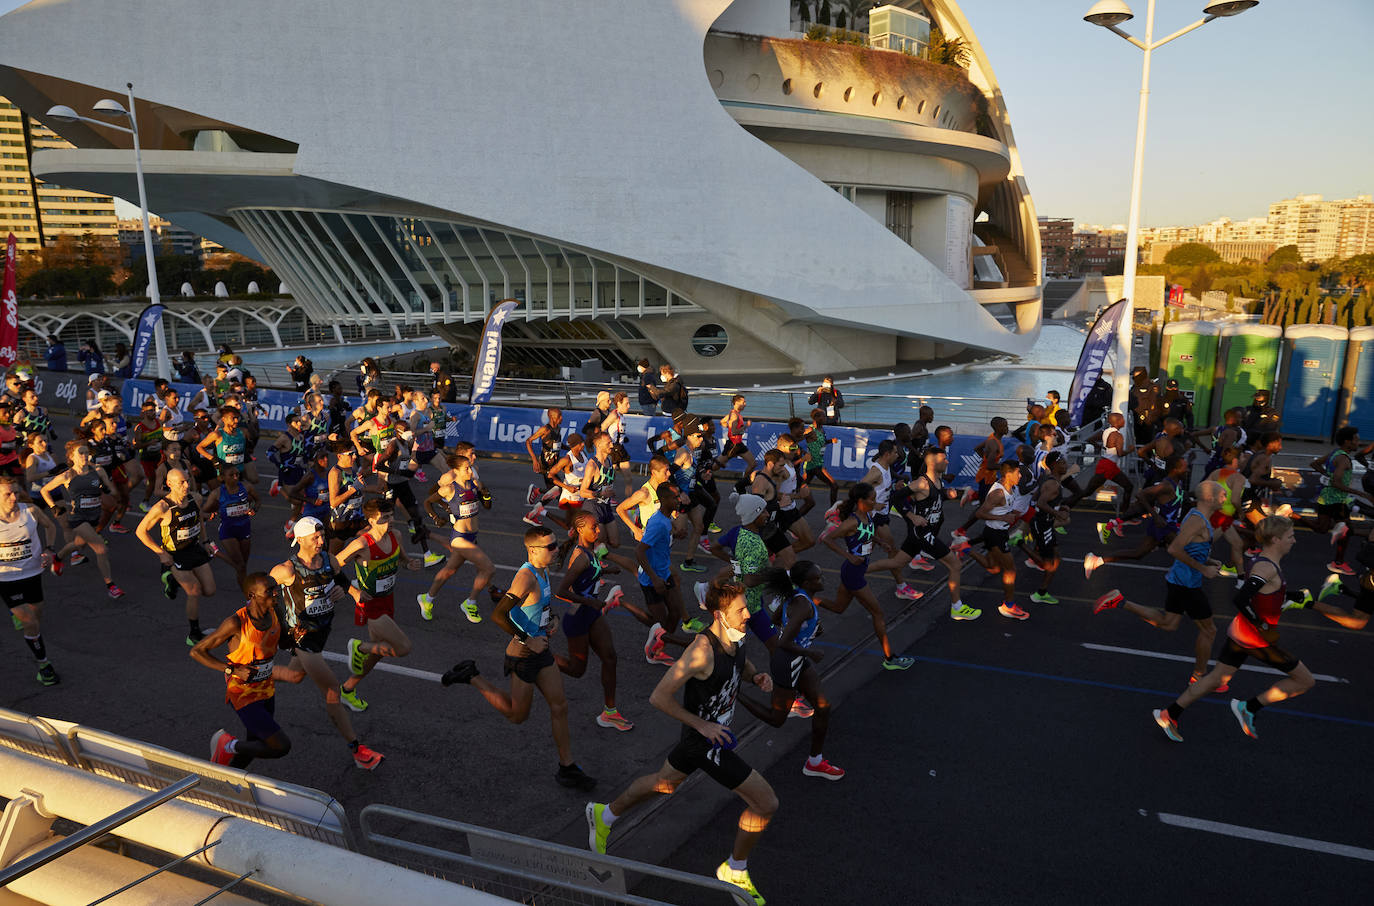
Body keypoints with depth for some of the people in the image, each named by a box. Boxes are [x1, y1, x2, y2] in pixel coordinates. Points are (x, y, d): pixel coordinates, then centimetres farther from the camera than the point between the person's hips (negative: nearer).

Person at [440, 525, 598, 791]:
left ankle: (567, 768, 16)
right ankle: (472, 677, 21)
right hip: (522, 655, -8)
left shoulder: (542, 571, 5)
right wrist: (528, 640, -26)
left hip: (540, 650, 9)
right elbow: (498, 615, -31)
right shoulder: (526, 577, -25)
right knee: (517, 715, 10)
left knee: (560, 706, 7)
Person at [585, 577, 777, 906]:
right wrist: (702, 725, -25)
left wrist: (756, 675, -6)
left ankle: (605, 816, 53)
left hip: (714, 731, 9)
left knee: (664, 783, 30)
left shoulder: (735, 636, -8)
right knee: (766, 803, -3)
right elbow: (659, 697, -28)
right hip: (705, 742, -9)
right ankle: (735, 872, 21)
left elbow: (742, 664, 16)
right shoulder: (702, 650, -33)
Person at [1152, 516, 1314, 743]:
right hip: (1255, 639, -9)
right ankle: (1249, 708, 8)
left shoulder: (1262, 561, 7)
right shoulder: (1267, 567, -21)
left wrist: (1295, 595, 16)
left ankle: (1169, 715, 21)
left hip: (1239, 631, 9)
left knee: (1216, 679, 18)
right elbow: (1240, 599, -30)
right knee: (1306, 681, 6)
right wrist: (1263, 628, -25)